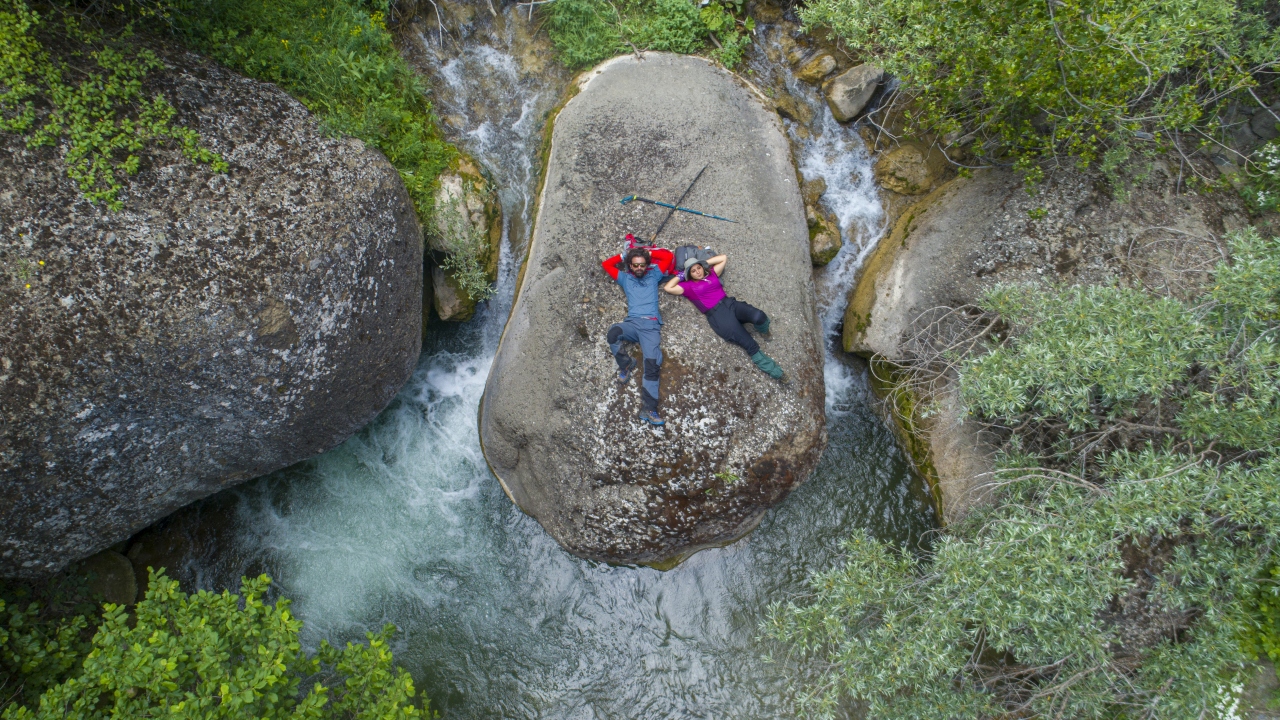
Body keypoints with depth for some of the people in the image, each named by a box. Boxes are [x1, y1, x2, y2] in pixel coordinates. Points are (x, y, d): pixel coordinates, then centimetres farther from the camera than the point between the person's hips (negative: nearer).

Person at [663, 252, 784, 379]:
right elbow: (668, 288, 3)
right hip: (716, 314, -4)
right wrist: (680, 276, 13)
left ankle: (762, 330, 8)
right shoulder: (689, 286, 10)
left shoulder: (712, 274, 21)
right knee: (749, 343, -17)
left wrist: (705, 263, 23)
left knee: (758, 316, -25)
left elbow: (724, 258, 28)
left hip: (729, 303, 4)